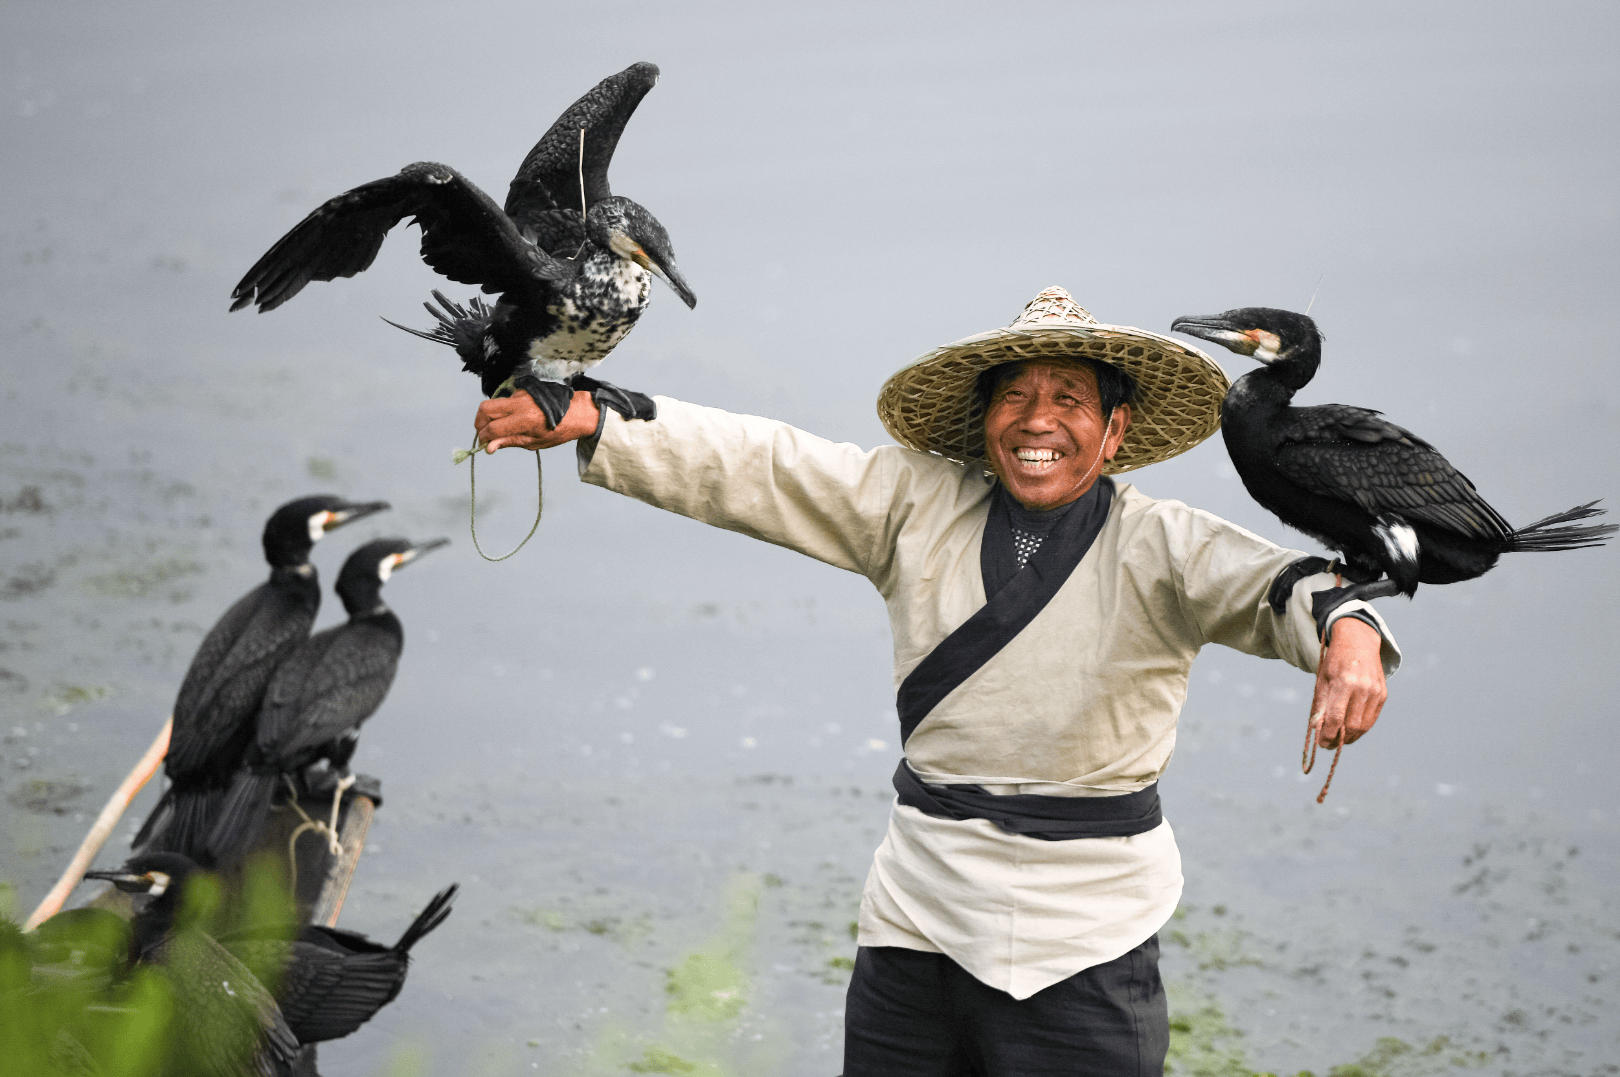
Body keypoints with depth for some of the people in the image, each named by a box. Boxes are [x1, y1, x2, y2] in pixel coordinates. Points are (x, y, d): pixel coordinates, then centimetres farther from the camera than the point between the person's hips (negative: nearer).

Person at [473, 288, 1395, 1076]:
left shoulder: (1159, 546, -5)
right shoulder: (916, 504, 4)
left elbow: (1268, 584, -21)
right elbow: (754, 468, 2)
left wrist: (1345, 627, -45)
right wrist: (587, 421, -4)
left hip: (1082, 942, -3)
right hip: (917, 918, 3)